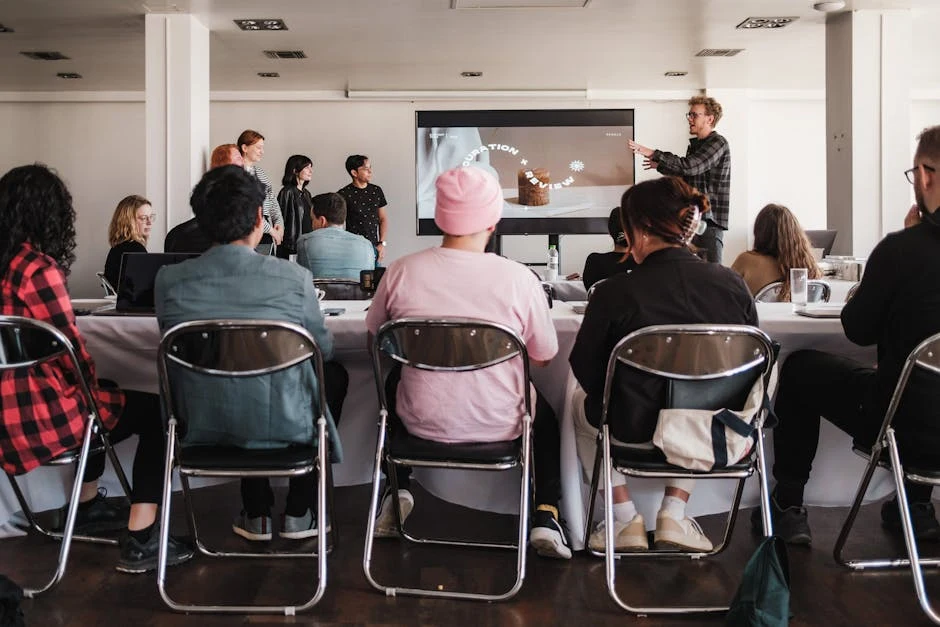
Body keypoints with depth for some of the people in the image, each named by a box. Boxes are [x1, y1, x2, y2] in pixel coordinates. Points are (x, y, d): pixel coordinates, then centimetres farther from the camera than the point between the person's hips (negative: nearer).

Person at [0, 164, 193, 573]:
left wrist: (90, 386, 12)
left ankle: (87, 507, 42)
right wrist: (91, 383, 5)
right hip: (37, 417, -9)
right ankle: (140, 542, 4)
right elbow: (72, 352, -15)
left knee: (97, 398, 33)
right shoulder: (38, 268, -19)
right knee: (157, 413, 5)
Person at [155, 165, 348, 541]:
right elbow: (323, 348, 2)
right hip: (283, 426, -3)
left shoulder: (169, 280, -9)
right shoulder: (293, 278, -15)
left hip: (200, 428, 3)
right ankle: (299, 513, 31)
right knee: (334, 375, 29)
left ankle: (257, 515, 37)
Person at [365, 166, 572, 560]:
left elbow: (375, 340, 3)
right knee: (544, 413, 34)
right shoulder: (519, 279, -19)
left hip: (422, 423, 1)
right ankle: (545, 517, 22)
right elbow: (544, 357, -4)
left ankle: (398, 492, 33)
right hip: (499, 425, -1)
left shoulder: (401, 272, -15)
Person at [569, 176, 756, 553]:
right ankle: (674, 513, 27)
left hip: (635, 432, -3)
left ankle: (625, 518, 25)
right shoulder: (732, 285, -10)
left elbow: (586, 370, -6)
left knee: (580, 400, 31)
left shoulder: (614, 293, -20)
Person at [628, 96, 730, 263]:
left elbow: (689, 166, -24)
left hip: (710, 219, -9)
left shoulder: (718, 143, -10)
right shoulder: (695, 144, 17)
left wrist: (653, 154, -24)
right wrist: (660, 166, 22)